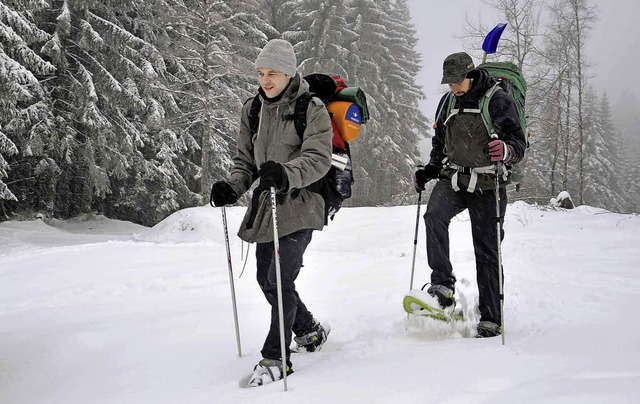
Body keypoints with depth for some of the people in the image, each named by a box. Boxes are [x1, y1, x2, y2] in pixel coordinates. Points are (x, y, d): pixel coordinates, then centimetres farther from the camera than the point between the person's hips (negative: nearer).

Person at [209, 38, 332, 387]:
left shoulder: (312, 110, -8)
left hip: (299, 205, -7)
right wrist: (232, 186, -5)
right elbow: (245, 160, 15)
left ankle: (275, 358, -3)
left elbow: (318, 159, -18)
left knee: (281, 279, -14)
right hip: (265, 203, 7)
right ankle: (309, 330, 37)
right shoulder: (252, 110, 10)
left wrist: (286, 173, -37)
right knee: (266, 279, 13)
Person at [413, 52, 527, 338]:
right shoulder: (447, 102, 11)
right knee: (435, 215, -28)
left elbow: (519, 142, -9)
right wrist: (427, 172, 9)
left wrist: (506, 150, -32)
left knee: (487, 252, -1)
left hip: (487, 185, -4)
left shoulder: (498, 100, -6)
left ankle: (491, 319, 6)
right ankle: (443, 285, -26)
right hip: (452, 179, 4)